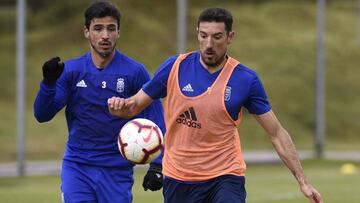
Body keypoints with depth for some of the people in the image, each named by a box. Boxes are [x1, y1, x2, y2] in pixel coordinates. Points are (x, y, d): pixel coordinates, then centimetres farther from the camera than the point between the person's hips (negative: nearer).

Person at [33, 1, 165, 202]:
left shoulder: (135, 72, -4)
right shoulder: (71, 70, 2)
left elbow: (155, 121, -3)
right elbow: (42, 115, 0)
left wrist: (157, 166, -13)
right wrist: (49, 82, -18)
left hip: (117, 171, -1)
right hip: (77, 168, 1)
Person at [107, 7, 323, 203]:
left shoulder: (246, 80, -6)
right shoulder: (175, 67, -3)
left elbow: (277, 133, 1)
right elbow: (135, 106, 6)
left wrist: (303, 181, -3)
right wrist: (121, 105, -18)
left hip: (225, 177, -2)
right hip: (178, 179, 2)